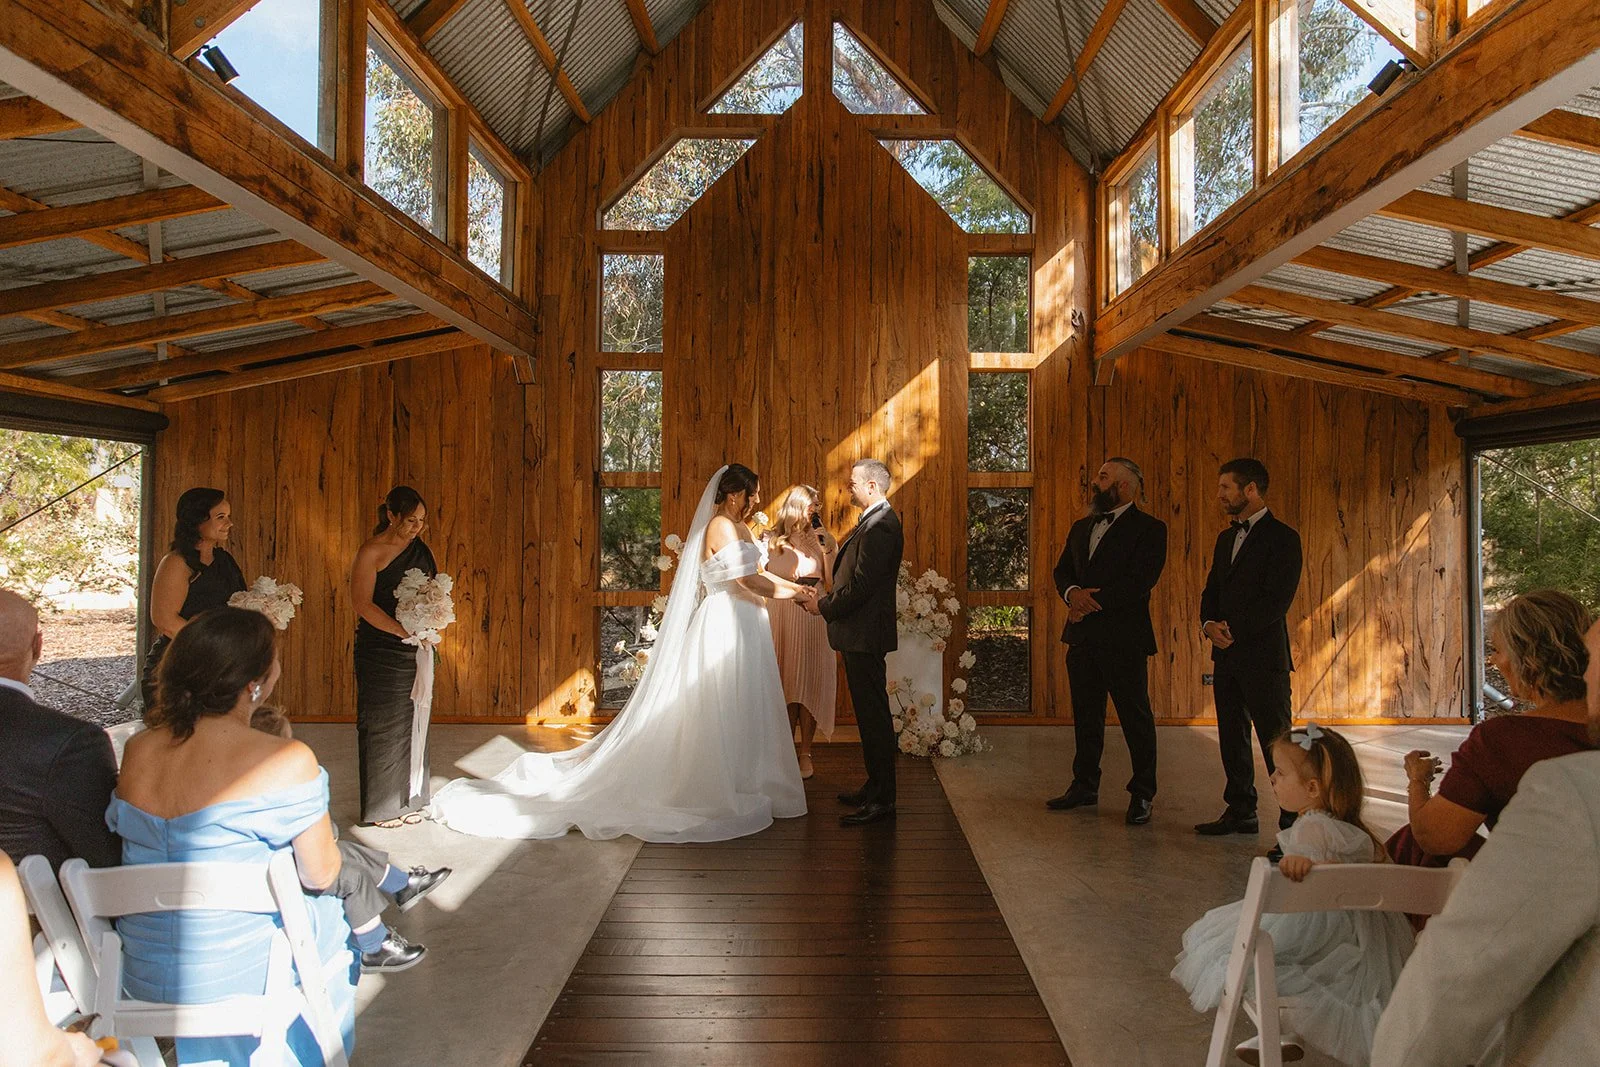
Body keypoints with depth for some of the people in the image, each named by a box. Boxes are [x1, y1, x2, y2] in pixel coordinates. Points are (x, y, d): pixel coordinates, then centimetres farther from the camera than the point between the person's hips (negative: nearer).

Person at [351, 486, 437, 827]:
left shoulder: (421, 548, 8)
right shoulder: (372, 552, -10)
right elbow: (362, 602, -15)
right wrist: (405, 631, -20)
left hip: (417, 649, 6)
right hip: (380, 650, -6)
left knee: (412, 723, 10)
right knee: (382, 725, 3)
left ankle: (408, 800, 22)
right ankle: (381, 806, 15)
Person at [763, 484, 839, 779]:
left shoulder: (824, 541, 3)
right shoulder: (775, 542, 6)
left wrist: (827, 548, -14)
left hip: (812, 617, -1)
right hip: (781, 616, 1)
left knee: (808, 681, 0)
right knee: (784, 682, 5)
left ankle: (805, 753, 9)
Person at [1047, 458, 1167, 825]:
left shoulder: (1149, 529, -5)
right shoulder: (1081, 527, 17)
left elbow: (1140, 582, -16)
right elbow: (1062, 570, 14)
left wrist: (1092, 601, -16)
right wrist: (1073, 593, -8)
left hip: (1124, 639, -7)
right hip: (1082, 636, 7)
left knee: (1136, 718, 2)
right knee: (1085, 716, 14)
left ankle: (1141, 795, 13)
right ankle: (1084, 786, 25)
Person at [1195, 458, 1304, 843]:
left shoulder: (1282, 537, -8)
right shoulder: (1226, 538, 17)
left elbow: (1278, 600, -15)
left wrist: (1233, 630, -15)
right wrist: (1208, 624, -2)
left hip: (1263, 656, -8)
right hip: (1227, 655, 8)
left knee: (1277, 743, -4)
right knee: (1232, 739, 12)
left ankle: (1294, 821, 5)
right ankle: (1240, 812, 22)